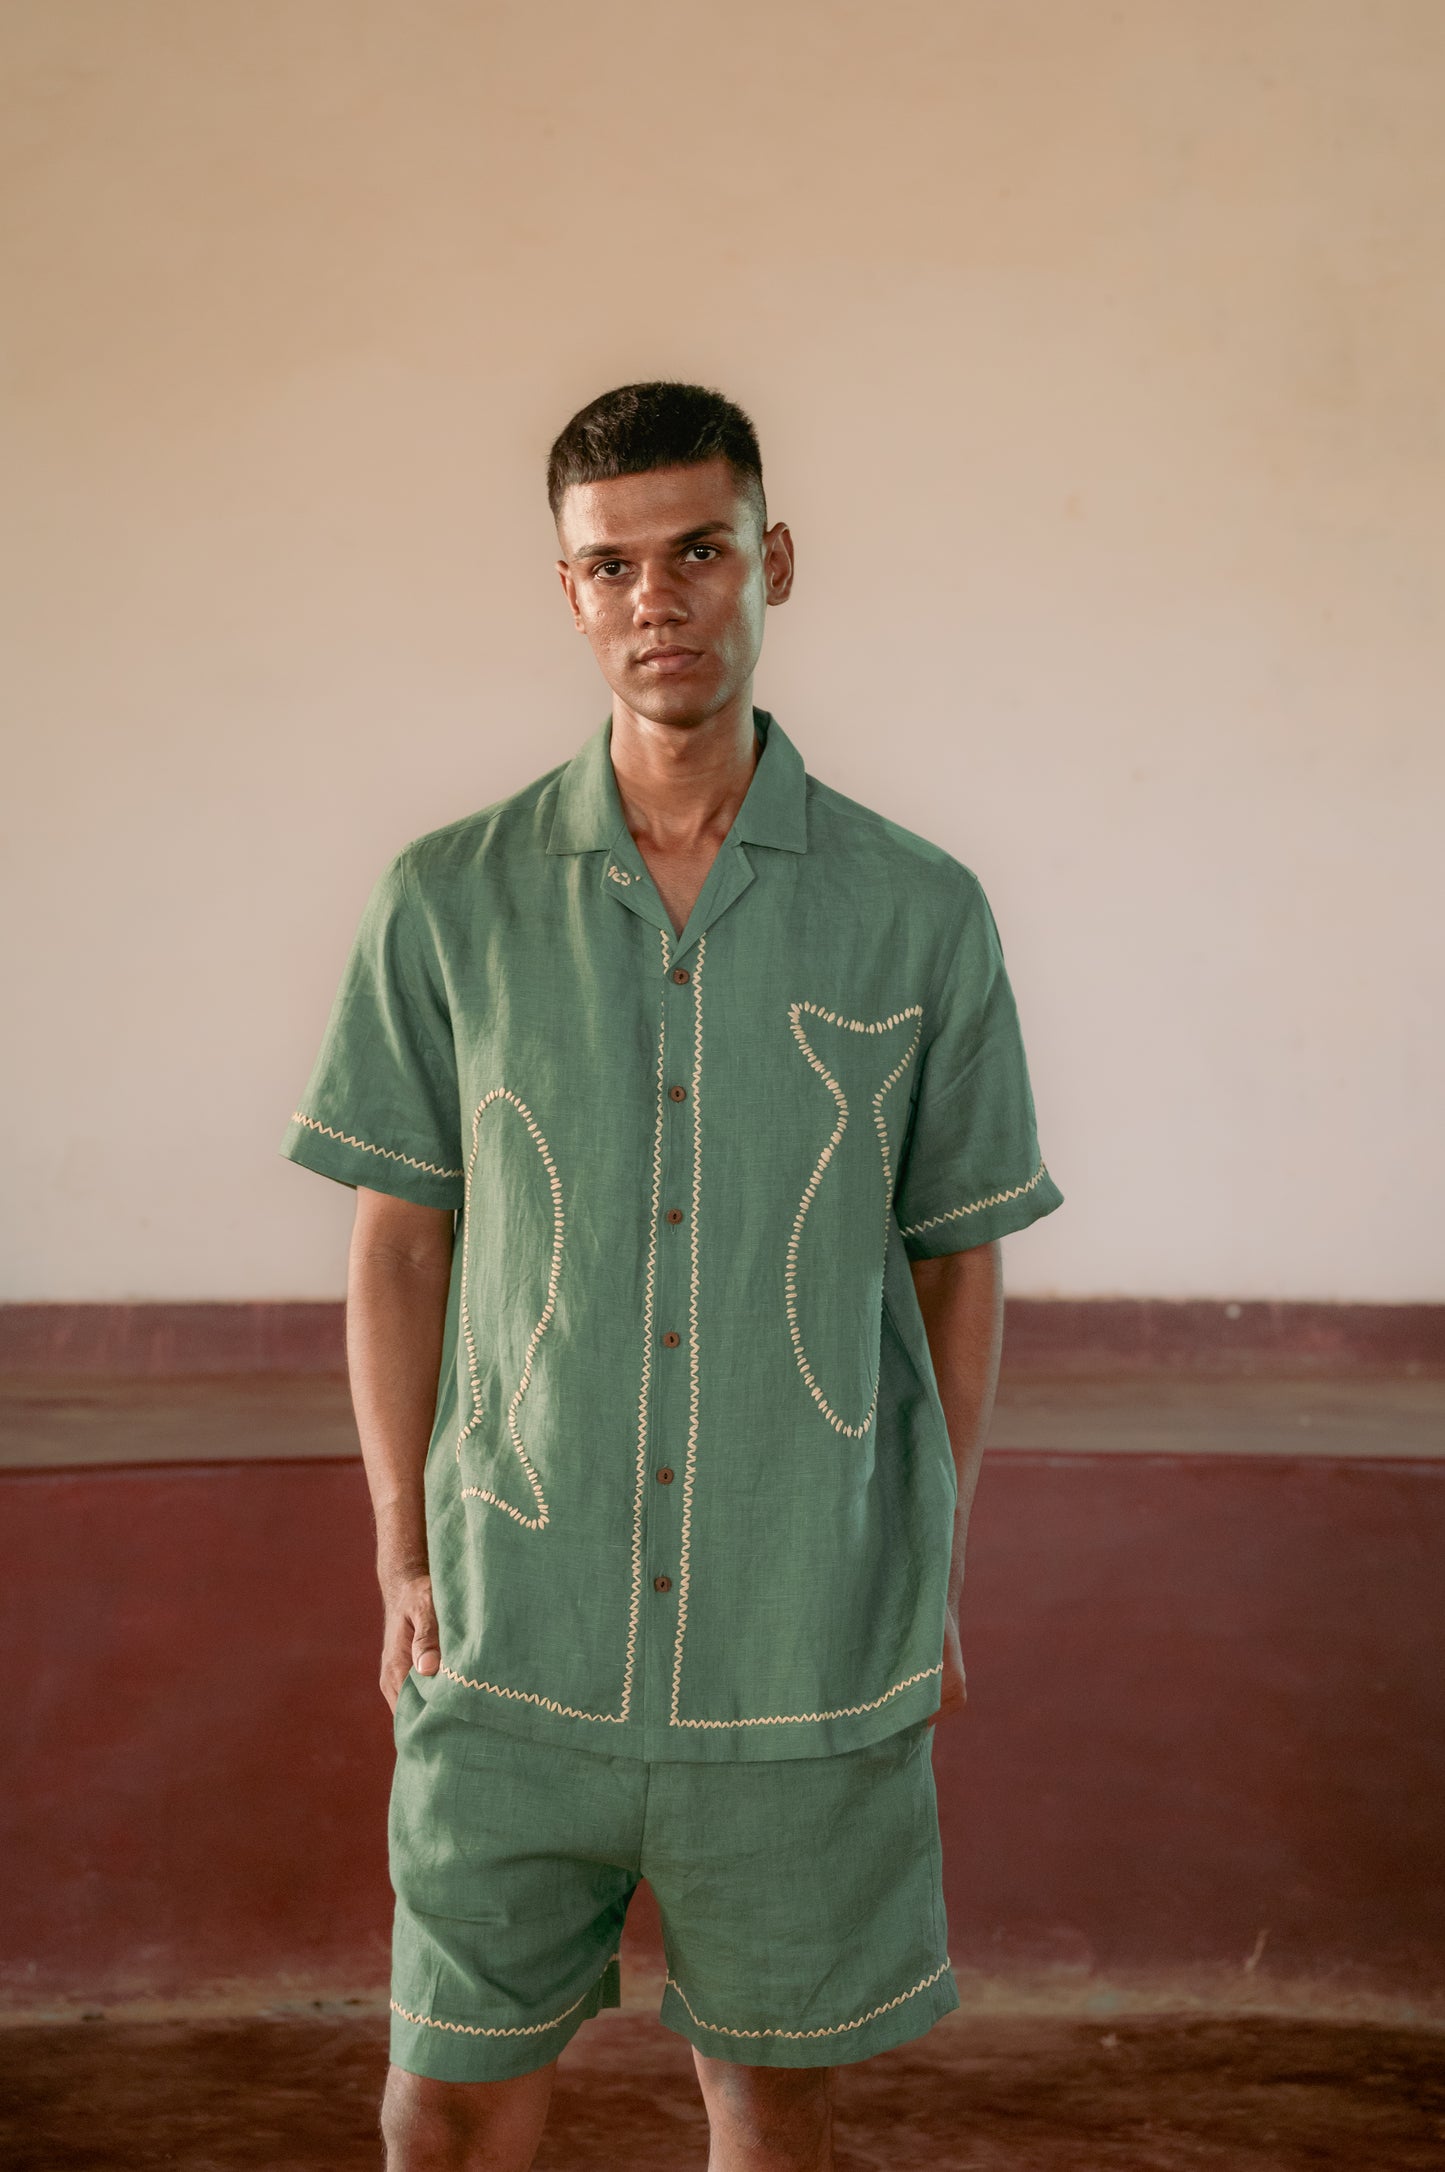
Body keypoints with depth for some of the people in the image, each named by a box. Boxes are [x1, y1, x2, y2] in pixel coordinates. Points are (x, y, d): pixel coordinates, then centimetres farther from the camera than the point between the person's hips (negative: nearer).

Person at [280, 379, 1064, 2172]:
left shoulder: (918, 915, -2)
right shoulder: (450, 902, -1)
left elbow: (959, 1261, 6)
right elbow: (398, 1240, 6)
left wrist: (943, 1578, 7)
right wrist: (402, 1557, 3)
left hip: (811, 1653, 0)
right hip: (516, 1639, 0)